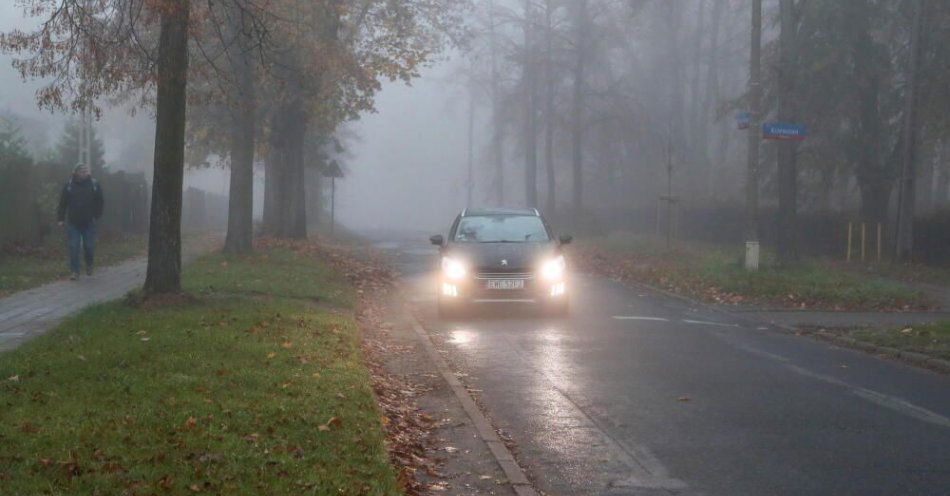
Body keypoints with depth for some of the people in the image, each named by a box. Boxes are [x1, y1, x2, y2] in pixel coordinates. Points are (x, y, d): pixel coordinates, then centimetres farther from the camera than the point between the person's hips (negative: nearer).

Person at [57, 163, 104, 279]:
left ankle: (89, 265, 31)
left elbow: (100, 202, 7)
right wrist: (61, 218, -2)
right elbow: (62, 203, 3)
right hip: (73, 222, 0)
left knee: (89, 247, 4)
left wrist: (97, 216, 0)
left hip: (89, 223, 0)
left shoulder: (94, 185, 0)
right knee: (73, 248, -3)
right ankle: (74, 271, 3)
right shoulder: (69, 186, -1)